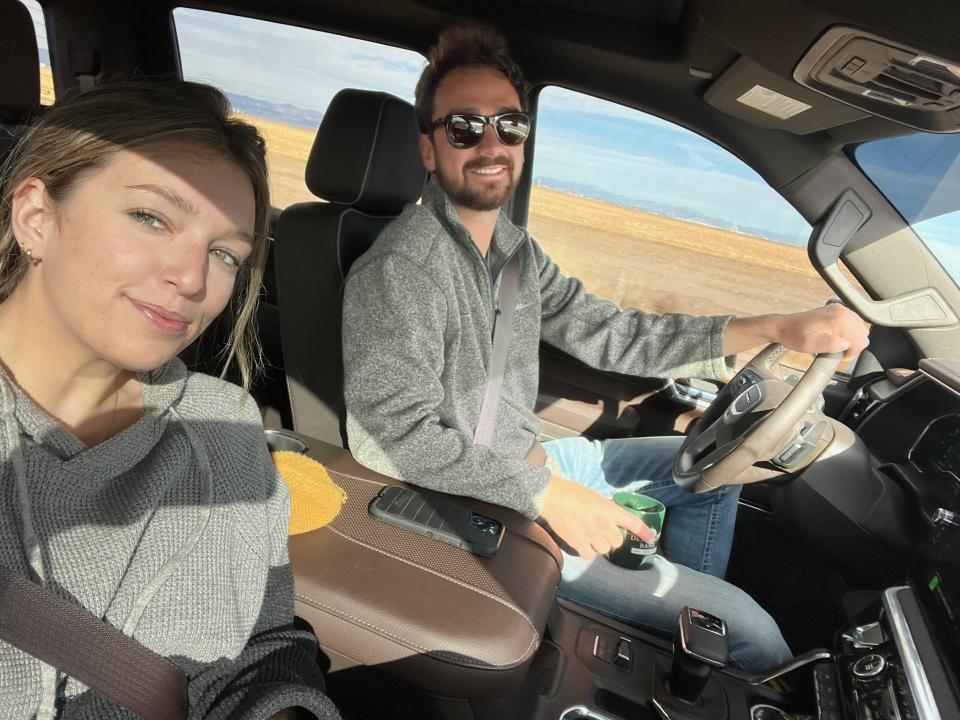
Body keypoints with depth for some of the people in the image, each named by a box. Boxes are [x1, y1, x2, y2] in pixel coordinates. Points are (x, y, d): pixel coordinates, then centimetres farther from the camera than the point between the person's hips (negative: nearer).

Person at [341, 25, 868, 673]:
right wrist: (548, 495, -25)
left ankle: (690, 610, 32)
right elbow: (402, 437, -26)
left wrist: (774, 328, -7)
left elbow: (611, 334, 1)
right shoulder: (400, 271, -24)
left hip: (527, 456, 9)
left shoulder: (515, 250, 3)